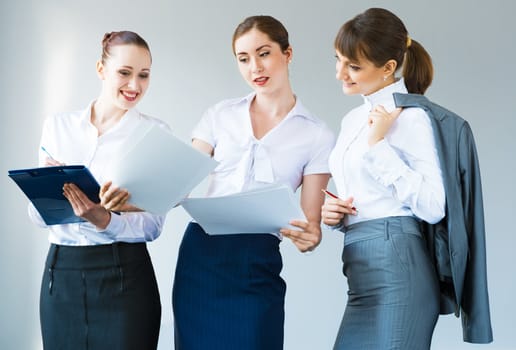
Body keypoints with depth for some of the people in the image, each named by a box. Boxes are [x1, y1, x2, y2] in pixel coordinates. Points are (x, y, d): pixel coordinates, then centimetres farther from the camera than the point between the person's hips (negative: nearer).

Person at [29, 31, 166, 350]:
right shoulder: (58, 125, 5)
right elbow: (38, 215, 3)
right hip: (61, 272, 2)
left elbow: (152, 225, -7)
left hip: (124, 274, -2)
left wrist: (103, 220, -25)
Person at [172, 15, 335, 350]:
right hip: (200, 253, 2)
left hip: (257, 264, -2)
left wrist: (310, 237, -24)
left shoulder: (317, 135, 1)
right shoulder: (220, 115, 9)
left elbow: (311, 224, -1)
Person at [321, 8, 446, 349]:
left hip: (395, 267, -8)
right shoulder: (353, 119, 18)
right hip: (363, 272, 8)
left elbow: (433, 207, -16)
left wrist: (379, 144, -15)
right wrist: (334, 213, 5)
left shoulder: (410, 117, -7)